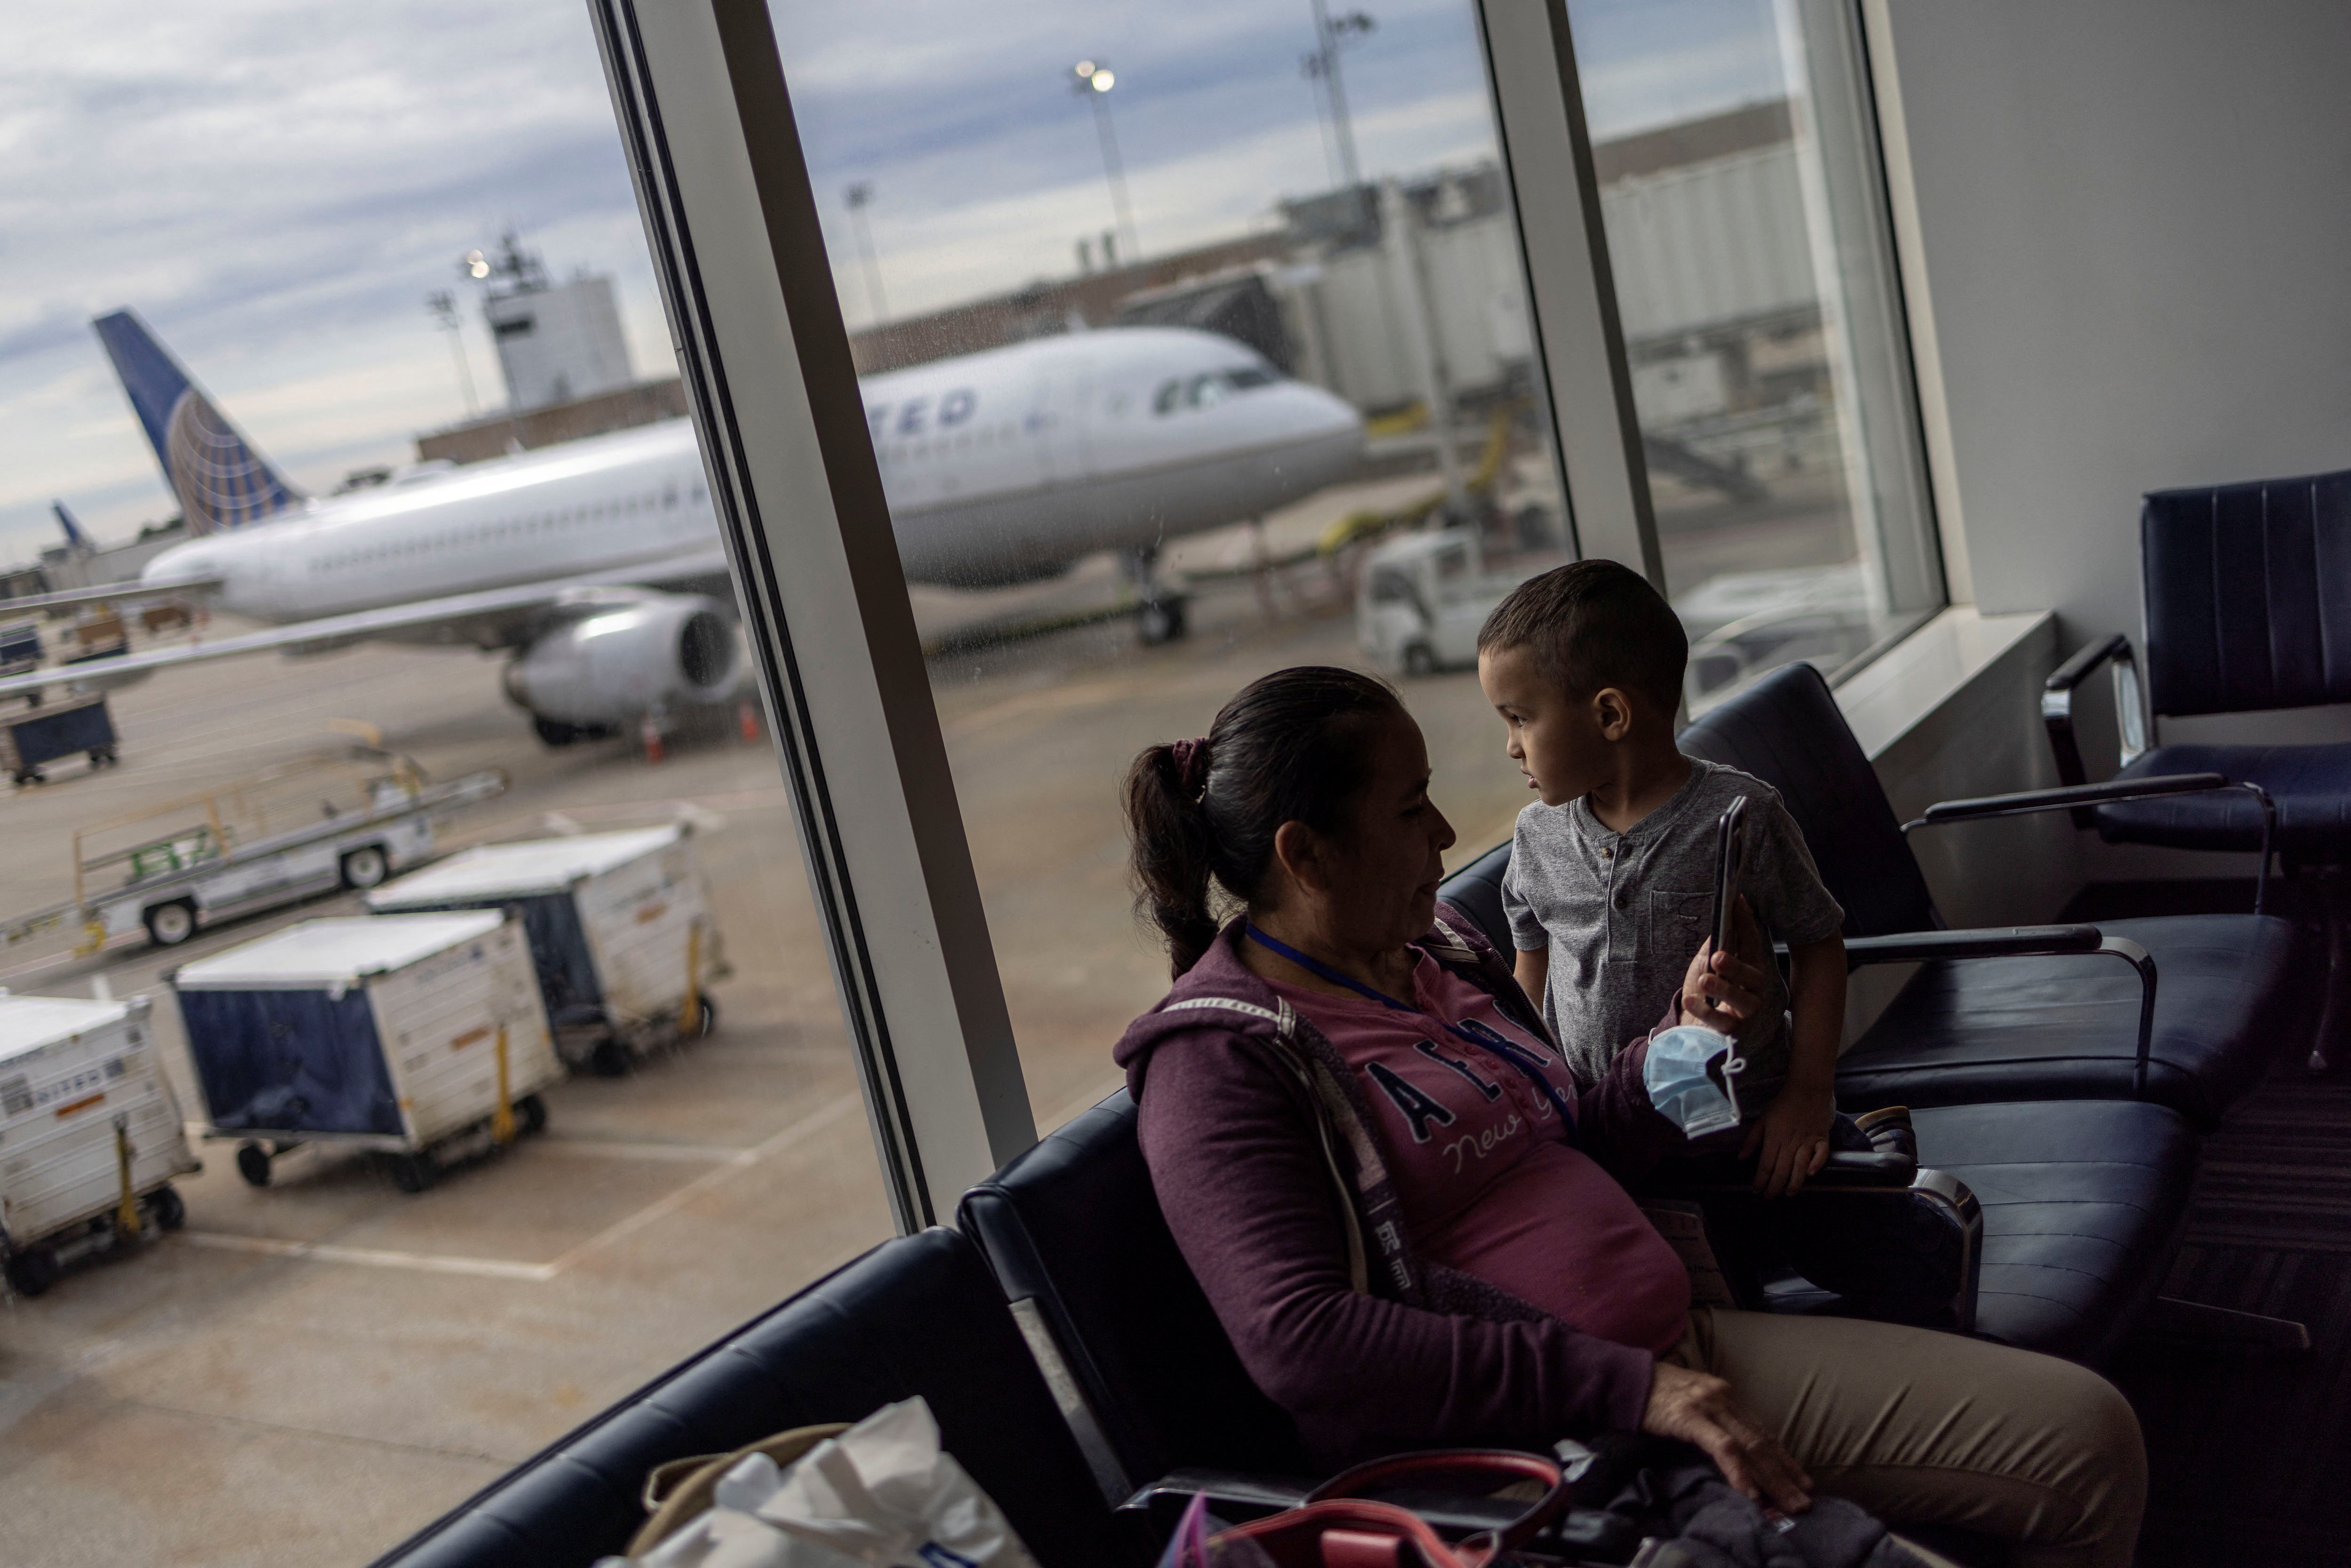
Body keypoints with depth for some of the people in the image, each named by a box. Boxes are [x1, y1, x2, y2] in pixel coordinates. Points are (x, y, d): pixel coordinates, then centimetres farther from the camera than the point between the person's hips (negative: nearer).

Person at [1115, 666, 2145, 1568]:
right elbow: (1300, 1343, -24)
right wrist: (1628, 1390, -25)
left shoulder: (1437, 950, 13)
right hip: (1526, 1444, -8)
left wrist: (1689, 1031, 4)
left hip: (1684, 1351, 8)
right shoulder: (1220, 1060, -12)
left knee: (2087, 1438, 3)